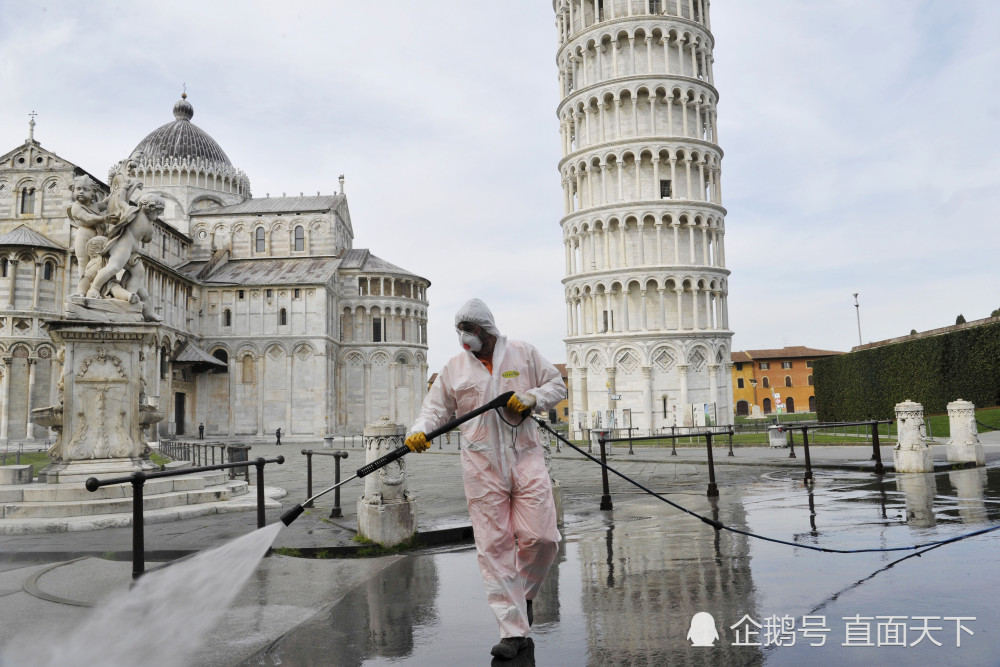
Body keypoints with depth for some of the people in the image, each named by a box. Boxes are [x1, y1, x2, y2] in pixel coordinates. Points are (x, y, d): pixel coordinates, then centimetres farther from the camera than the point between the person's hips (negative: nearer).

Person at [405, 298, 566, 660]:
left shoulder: (523, 353, 8)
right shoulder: (454, 368, 10)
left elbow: (556, 385, 11)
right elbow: (436, 407, 8)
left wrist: (531, 398, -8)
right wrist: (419, 431, -12)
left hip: (525, 456, 0)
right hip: (482, 465, 1)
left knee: (540, 537, -6)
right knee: (494, 546, -3)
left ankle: (524, 593, 26)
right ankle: (513, 630, 6)